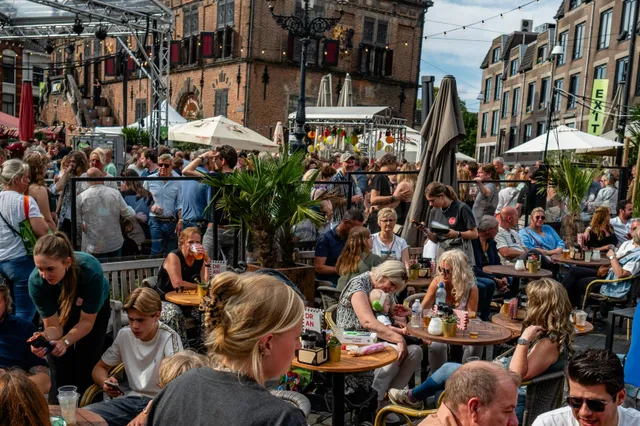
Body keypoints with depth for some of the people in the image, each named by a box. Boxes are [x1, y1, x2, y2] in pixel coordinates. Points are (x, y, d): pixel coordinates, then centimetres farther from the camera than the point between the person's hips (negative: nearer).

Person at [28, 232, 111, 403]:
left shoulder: (91, 270, -42)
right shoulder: (36, 281, -36)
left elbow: (87, 321, -28)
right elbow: (54, 326, -26)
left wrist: (65, 341, -43)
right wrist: (45, 338, -48)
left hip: (94, 310, -1)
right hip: (58, 311, 2)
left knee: (87, 364, -6)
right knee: (59, 368, -4)